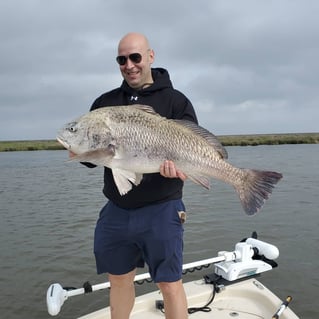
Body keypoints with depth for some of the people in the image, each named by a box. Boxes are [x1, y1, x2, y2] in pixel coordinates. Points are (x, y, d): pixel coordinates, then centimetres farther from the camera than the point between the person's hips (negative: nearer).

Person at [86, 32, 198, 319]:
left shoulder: (175, 101, -2)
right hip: (116, 210, 5)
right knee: (119, 279, 20)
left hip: (160, 209, -4)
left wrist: (178, 166, -27)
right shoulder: (105, 103, 9)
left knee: (170, 284, 5)